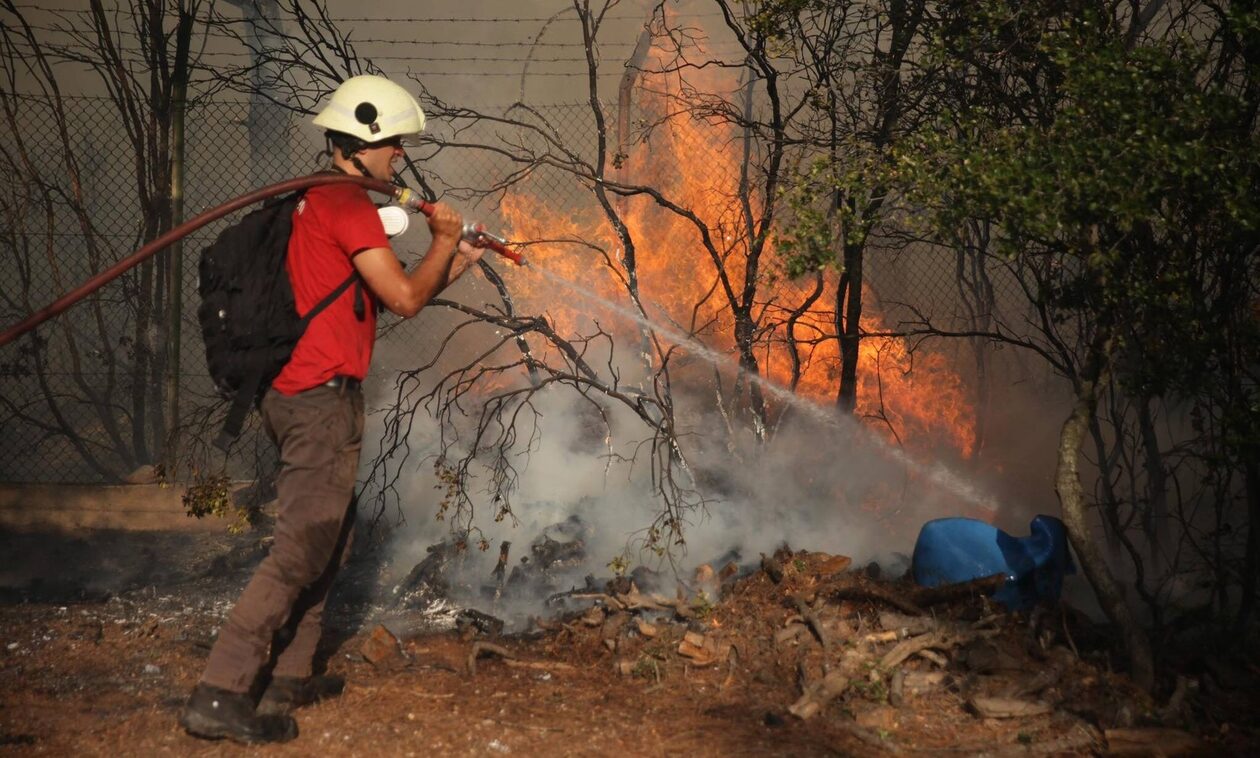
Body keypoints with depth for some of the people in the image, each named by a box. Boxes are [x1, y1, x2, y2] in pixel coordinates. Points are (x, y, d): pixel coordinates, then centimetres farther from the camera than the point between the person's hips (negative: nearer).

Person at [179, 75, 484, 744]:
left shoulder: (317, 200, 20)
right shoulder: (347, 202, -13)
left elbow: (384, 297, 22)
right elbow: (405, 298, -14)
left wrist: (458, 260, 20)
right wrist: (442, 241, 2)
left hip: (295, 393, 11)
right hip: (323, 395, -11)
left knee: (329, 537, 19)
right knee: (303, 547, -10)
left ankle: (289, 676, 24)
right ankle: (218, 696, -11)